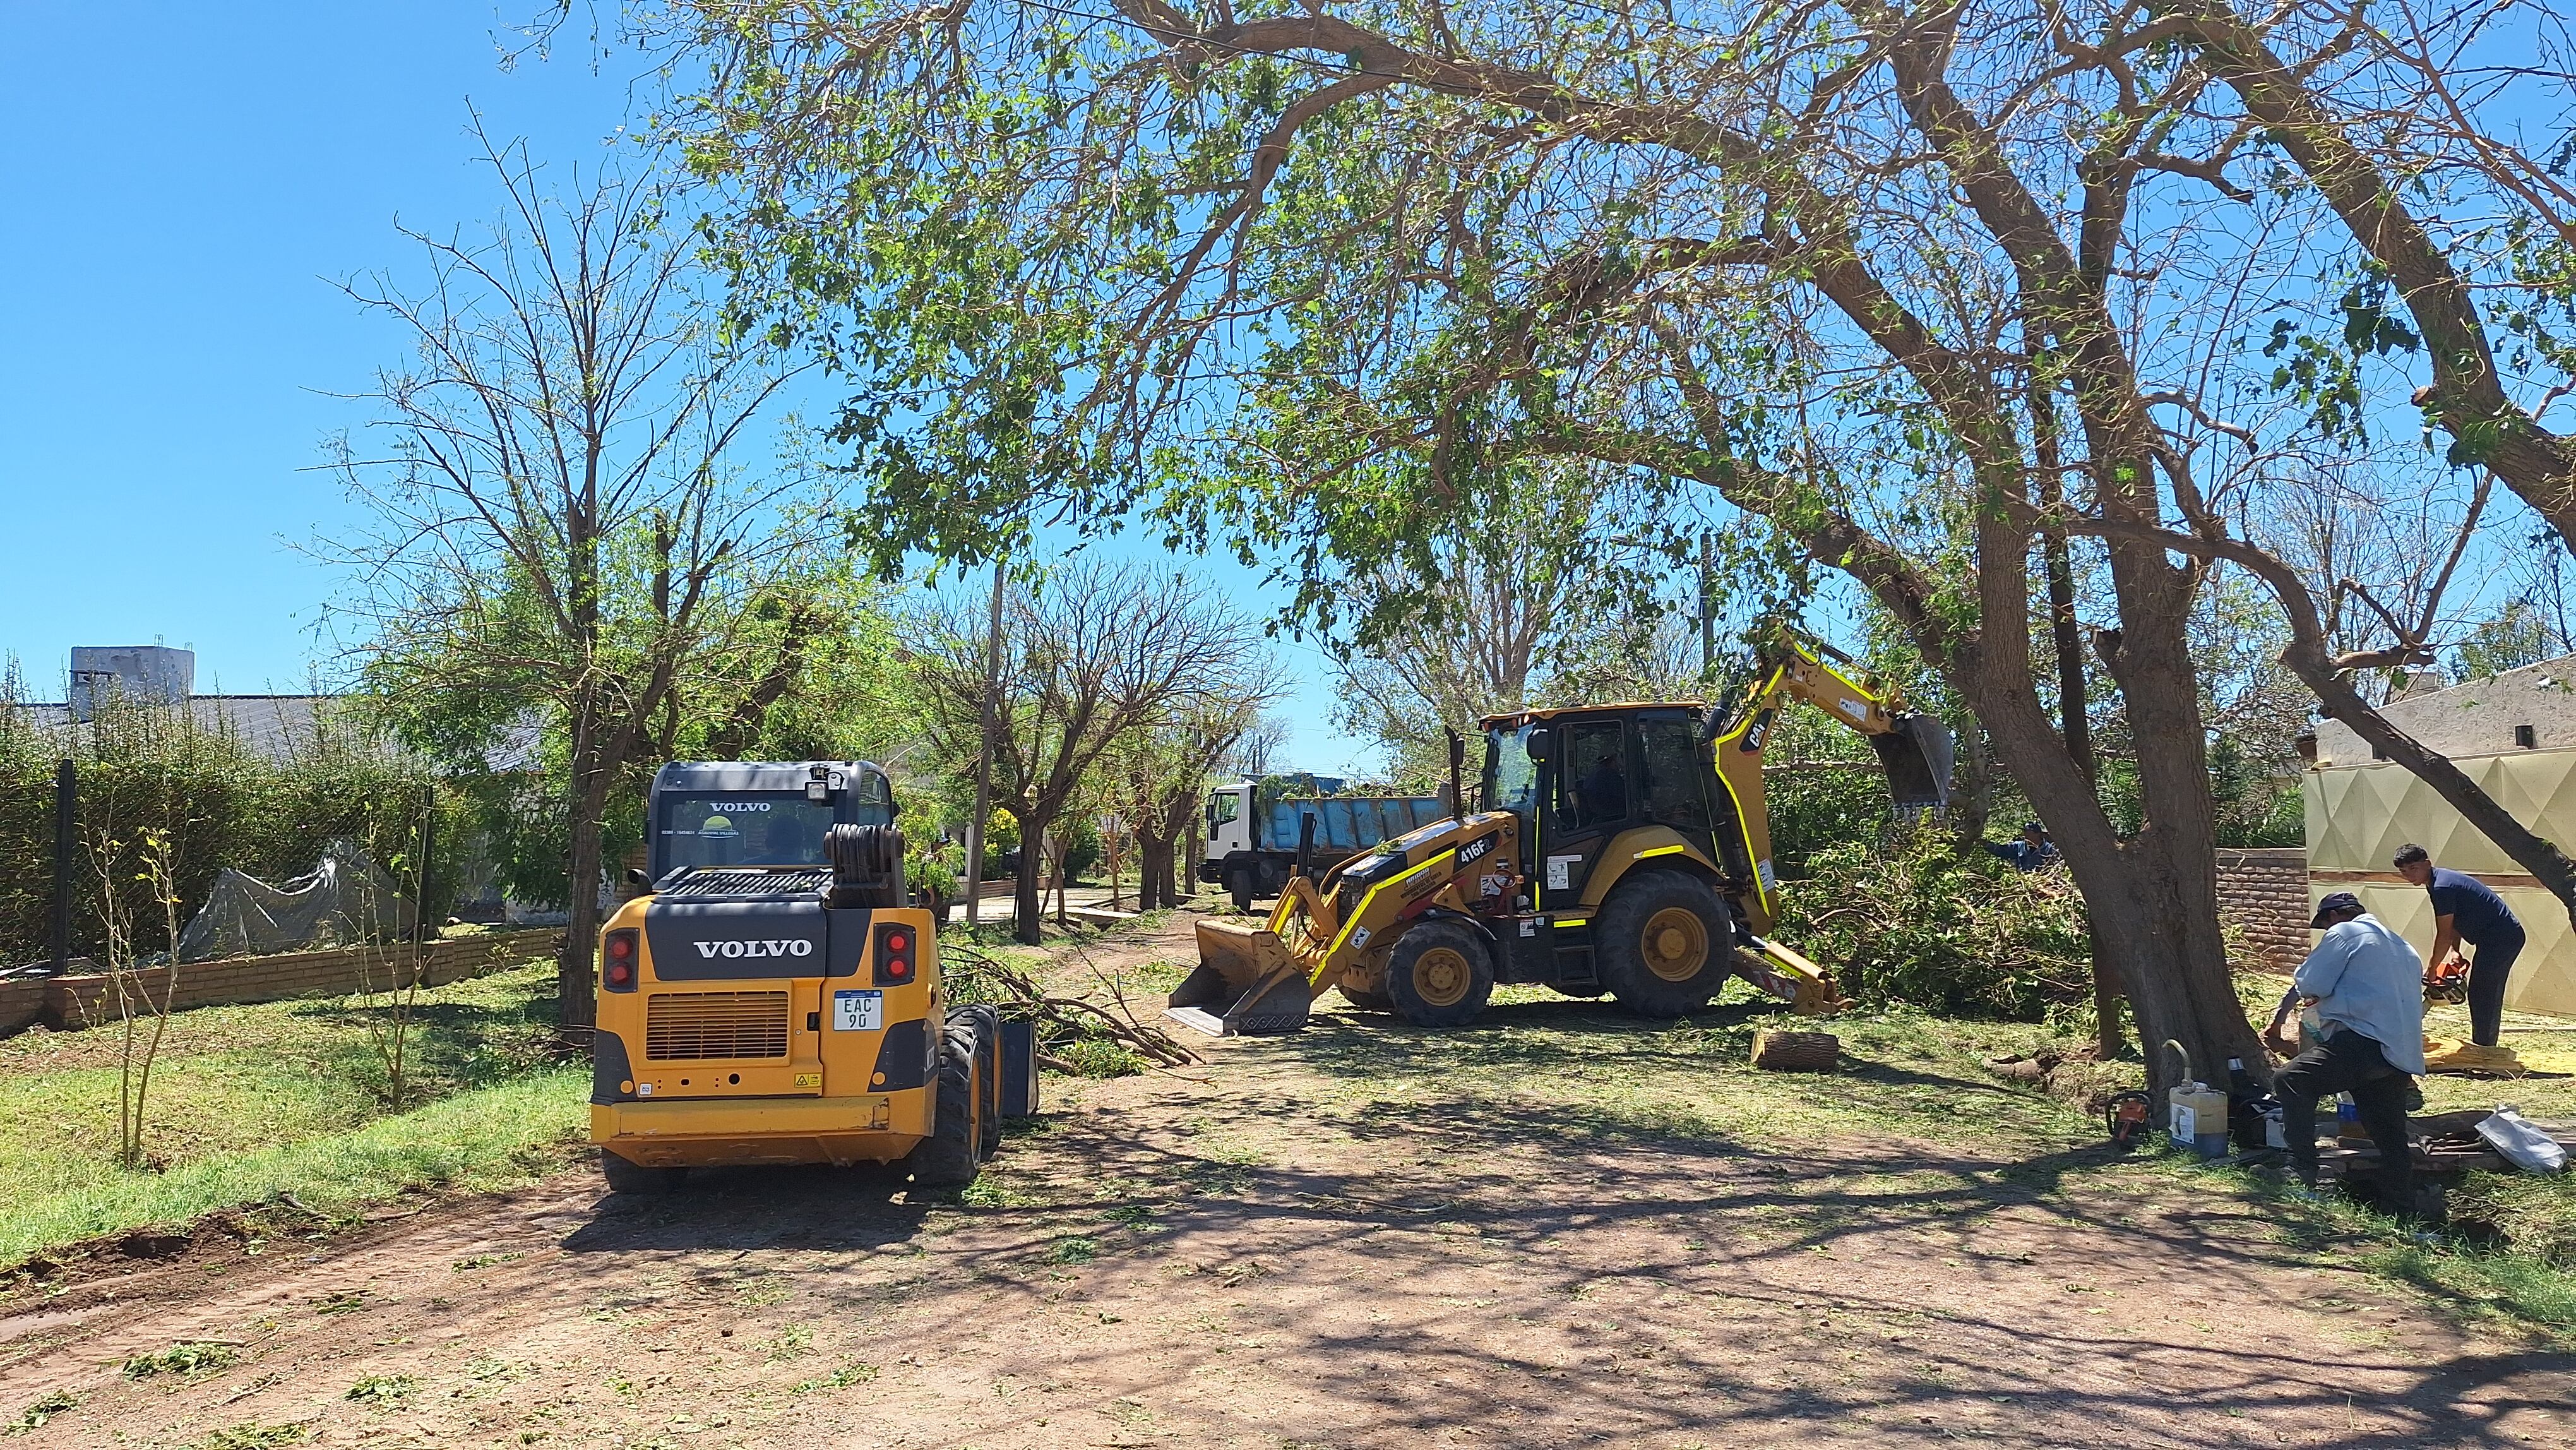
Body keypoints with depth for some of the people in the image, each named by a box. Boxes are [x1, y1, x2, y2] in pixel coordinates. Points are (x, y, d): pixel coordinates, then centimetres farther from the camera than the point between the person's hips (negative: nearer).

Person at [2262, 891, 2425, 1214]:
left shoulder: (2345, 933, 5)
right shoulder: (2403, 948, 31)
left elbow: (2308, 985, -1)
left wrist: (2280, 1017, 15)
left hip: (2364, 1040, -9)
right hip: (2402, 1055, 9)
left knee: (2291, 1082, -16)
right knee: (2391, 1136, 13)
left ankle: (2302, 1171, -24)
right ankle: (2401, 1213, 15)